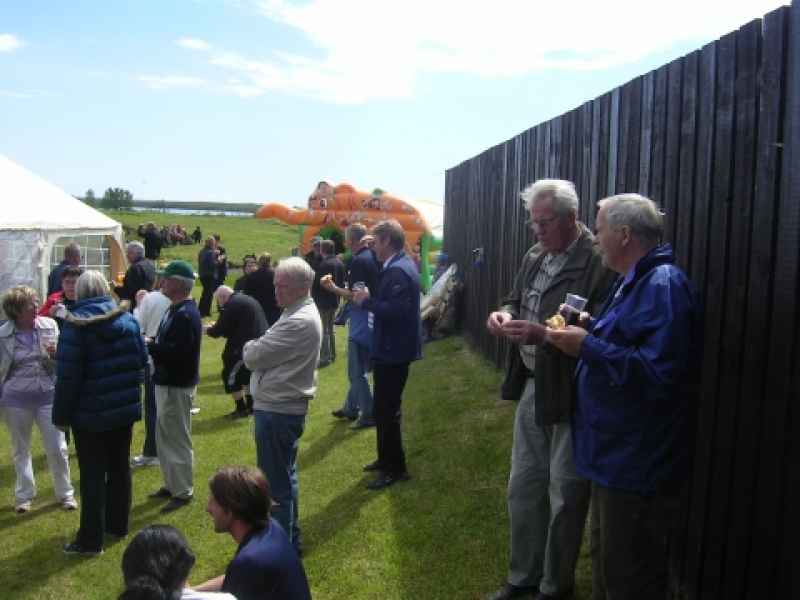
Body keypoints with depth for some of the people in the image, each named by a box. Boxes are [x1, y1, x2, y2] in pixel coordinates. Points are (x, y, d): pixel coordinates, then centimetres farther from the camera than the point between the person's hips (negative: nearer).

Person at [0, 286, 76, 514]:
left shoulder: (50, 325, -5)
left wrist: (56, 354, -18)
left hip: (49, 395, 0)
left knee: (57, 449, 6)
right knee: (21, 450, 15)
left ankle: (65, 493, 23)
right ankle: (24, 496, 30)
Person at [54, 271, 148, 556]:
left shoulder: (76, 325, -14)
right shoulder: (128, 319, 2)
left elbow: (68, 375, -15)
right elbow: (141, 361, 7)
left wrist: (61, 414, -8)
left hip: (90, 412, -5)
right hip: (124, 407, 5)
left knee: (92, 474, 2)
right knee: (119, 466, 17)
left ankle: (91, 539, 10)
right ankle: (118, 524, 30)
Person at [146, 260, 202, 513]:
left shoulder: (185, 315, -23)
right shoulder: (175, 309, 10)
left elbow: (178, 352, -30)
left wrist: (150, 346, -20)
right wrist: (152, 342, -1)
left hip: (177, 386, -11)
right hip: (166, 382, 11)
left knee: (177, 439, 1)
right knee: (164, 436, 20)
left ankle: (183, 492, 13)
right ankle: (171, 484, 34)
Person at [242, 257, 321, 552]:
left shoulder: (300, 322, -23)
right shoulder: (301, 312, 11)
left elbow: (253, 357, -19)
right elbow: (272, 352, 14)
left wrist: (249, 347, 1)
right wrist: (257, 349, -4)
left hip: (277, 411, -11)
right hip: (283, 406, 11)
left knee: (276, 483, -1)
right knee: (285, 476, 20)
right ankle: (289, 537, 34)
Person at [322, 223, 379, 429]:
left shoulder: (359, 261, -20)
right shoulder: (373, 256, 6)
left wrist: (333, 288, -12)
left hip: (362, 324, -9)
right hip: (371, 321, 9)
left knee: (357, 371, 0)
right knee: (358, 369, 20)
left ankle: (369, 414, 6)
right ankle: (351, 407, 32)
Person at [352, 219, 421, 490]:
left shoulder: (398, 270, -21)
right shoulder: (400, 265, 12)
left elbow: (396, 310, -31)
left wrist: (367, 301, -20)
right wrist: (369, 297, 4)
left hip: (393, 350, -11)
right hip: (393, 348, 11)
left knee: (387, 410, -3)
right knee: (385, 407, 20)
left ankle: (395, 468, 8)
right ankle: (386, 459, 33)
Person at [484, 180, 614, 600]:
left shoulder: (599, 261, -18)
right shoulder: (533, 257, 9)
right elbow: (516, 300, 20)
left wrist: (543, 333, -29)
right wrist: (505, 313, -3)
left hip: (571, 393, -8)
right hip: (532, 386, 8)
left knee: (564, 494, 8)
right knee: (523, 486, 17)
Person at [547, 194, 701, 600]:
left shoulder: (663, 285, -22)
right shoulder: (634, 281, 13)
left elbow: (657, 373, -30)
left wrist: (588, 347, -25)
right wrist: (588, 331, 6)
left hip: (637, 463, -11)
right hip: (617, 454, 11)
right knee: (606, 563, 25)